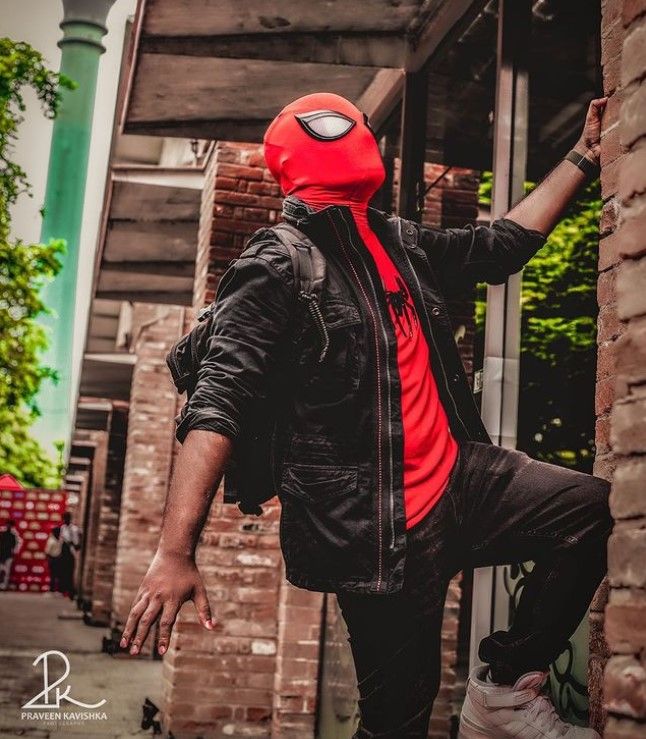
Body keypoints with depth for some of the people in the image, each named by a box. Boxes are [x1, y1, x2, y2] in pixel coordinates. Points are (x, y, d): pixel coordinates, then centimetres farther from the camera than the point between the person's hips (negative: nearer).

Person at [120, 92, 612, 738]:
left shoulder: (400, 242, 14)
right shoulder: (274, 265, -11)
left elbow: (500, 247, 27)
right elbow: (217, 405, -20)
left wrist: (583, 156, 27)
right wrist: (175, 553, -29)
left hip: (456, 476, 8)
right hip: (378, 527, -8)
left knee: (591, 509, -6)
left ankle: (505, 685, 7)